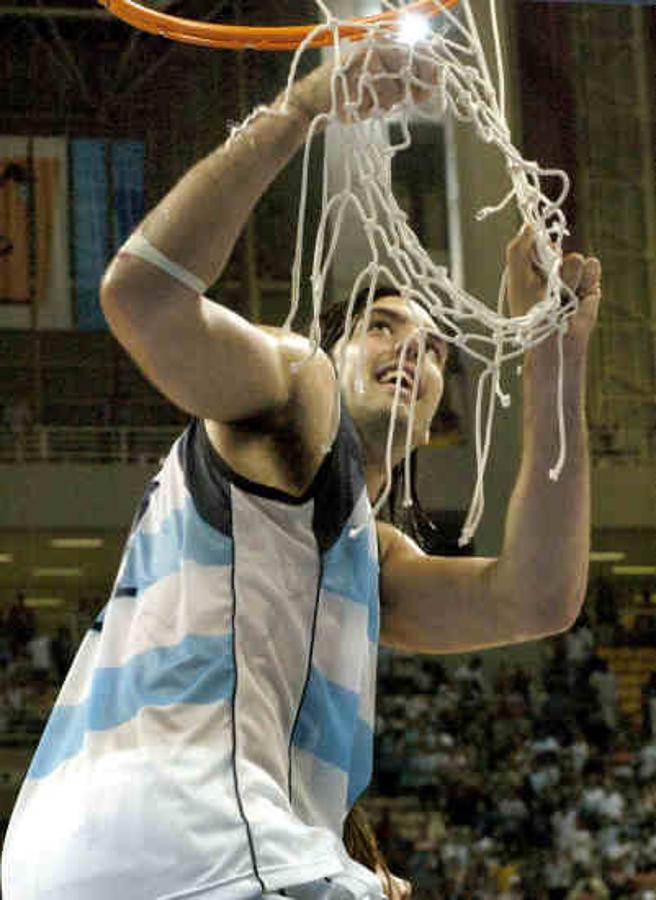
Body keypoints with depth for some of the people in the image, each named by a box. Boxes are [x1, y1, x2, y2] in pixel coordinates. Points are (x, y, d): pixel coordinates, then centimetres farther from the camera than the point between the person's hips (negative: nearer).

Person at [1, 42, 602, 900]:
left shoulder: (373, 556, 35)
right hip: (174, 821, -10)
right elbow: (141, 291, -7)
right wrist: (298, 111, -8)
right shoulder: (295, 380, 14)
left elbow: (535, 600, 15)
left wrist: (554, 356, 15)